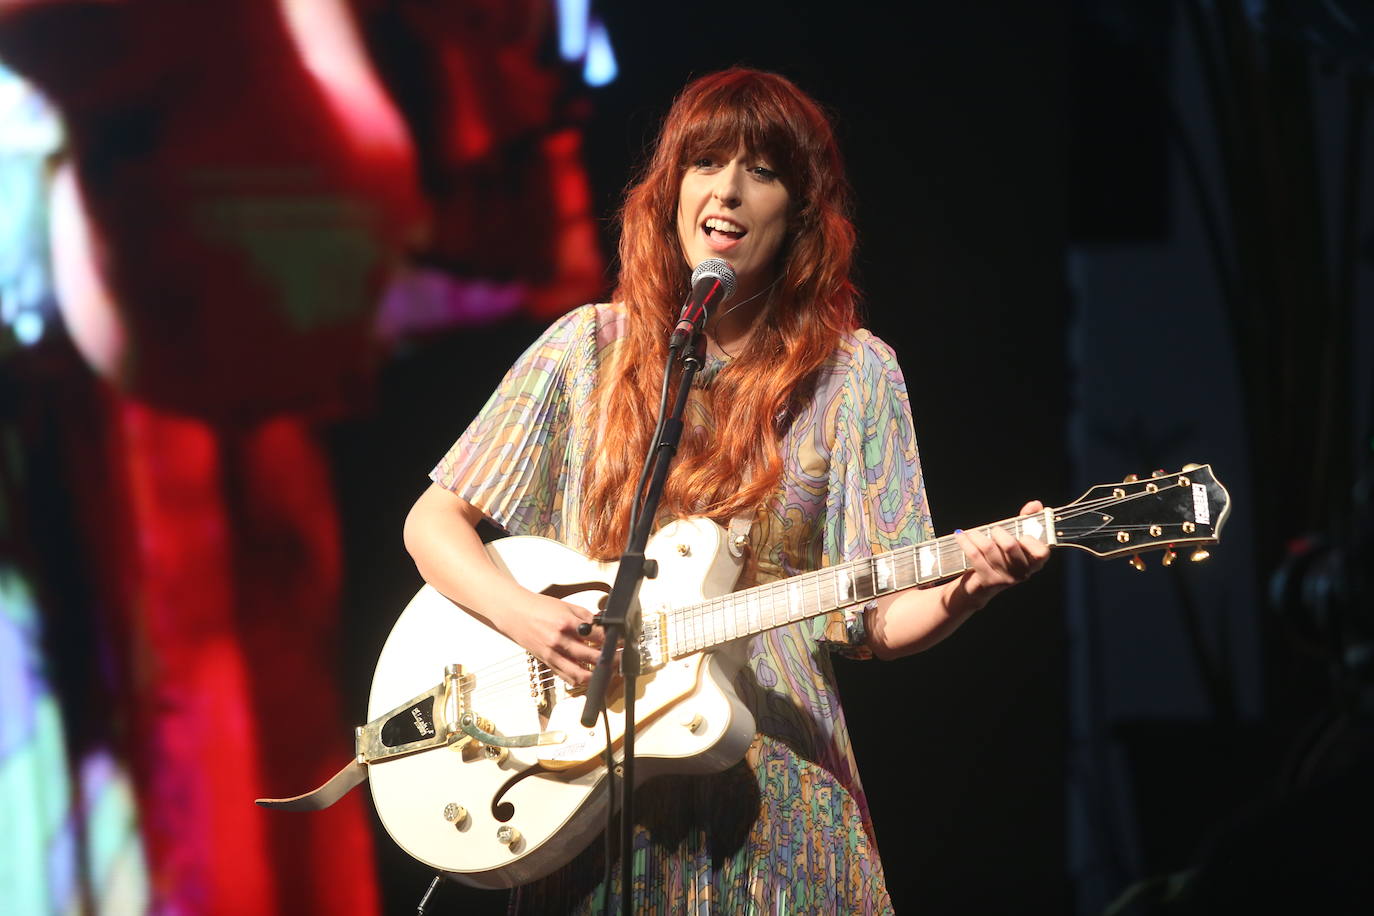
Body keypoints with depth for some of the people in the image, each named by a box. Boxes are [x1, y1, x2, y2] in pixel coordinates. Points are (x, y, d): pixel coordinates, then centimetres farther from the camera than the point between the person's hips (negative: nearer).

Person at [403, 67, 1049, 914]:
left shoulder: (852, 375, 2)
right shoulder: (589, 349, 4)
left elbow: (875, 620, -1)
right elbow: (434, 519, 6)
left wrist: (964, 589, -22)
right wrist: (522, 614, -12)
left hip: (775, 795, -1)